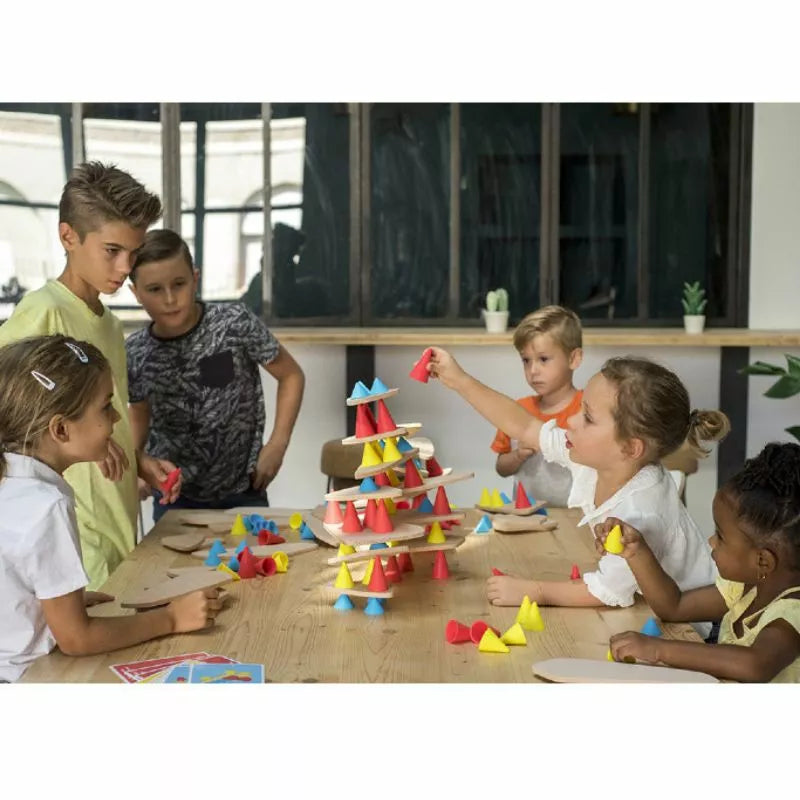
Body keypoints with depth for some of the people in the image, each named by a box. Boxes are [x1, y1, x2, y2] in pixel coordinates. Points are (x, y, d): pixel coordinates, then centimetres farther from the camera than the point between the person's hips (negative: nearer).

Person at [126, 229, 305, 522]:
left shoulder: (235, 324, -16)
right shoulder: (135, 354, -9)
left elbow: (291, 376, -3)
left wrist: (277, 445, -9)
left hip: (241, 492, -1)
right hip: (173, 497, 2)